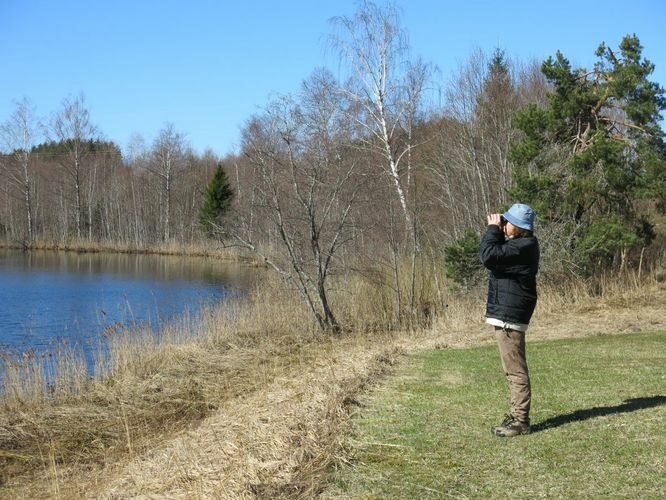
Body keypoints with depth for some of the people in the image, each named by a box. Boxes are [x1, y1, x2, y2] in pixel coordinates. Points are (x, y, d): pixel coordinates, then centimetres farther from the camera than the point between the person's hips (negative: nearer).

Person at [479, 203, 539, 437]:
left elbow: (489, 255, -27)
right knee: (514, 369, 17)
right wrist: (496, 231, 6)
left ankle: (520, 420, -1)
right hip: (506, 313, 11)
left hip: (509, 315, -11)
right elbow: (494, 254, 20)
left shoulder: (523, 246, -19)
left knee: (515, 369, -6)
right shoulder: (520, 243, 14)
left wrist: (493, 229, -13)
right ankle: (517, 415, 25)